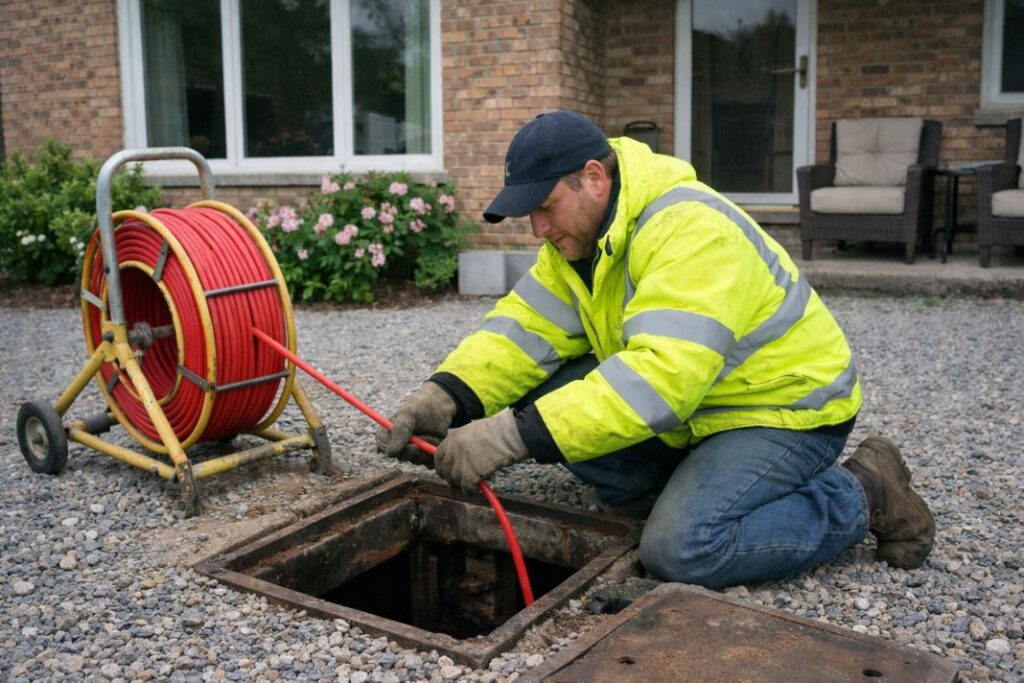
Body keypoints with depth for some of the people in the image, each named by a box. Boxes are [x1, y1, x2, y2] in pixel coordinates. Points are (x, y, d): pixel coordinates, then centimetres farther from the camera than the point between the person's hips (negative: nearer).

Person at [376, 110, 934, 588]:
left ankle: (862, 495, -4)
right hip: (697, 406, 8)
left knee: (682, 549, -27)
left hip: (785, 408, -7)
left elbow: (659, 376, -41)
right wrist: (447, 397, -25)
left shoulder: (689, 231, -30)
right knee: (547, 398, -10)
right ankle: (691, 480, 6)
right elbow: (527, 326, -7)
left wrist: (513, 436, -45)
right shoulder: (578, 233, -1)